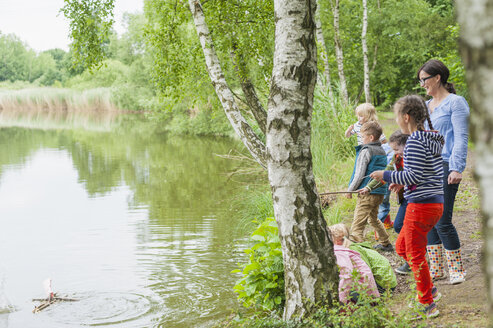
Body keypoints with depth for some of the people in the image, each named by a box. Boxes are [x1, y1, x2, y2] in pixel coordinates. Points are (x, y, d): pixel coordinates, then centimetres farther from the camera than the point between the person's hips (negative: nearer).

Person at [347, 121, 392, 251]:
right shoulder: (382, 151, 15)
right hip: (380, 193, 9)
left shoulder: (365, 151, -11)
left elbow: (359, 174, -14)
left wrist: (350, 189, -3)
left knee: (357, 225, -12)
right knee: (373, 219, 29)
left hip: (367, 193, -9)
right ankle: (386, 244, 37)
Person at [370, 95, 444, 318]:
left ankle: (427, 305, 10)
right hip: (436, 204, 10)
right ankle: (429, 289, 25)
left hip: (421, 205, -10)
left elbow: (414, 175, -20)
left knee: (416, 255, 2)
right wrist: (401, 181, 18)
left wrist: (387, 175, -10)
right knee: (401, 247, 21)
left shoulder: (415, 142, -16)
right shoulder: (433, 140, 13)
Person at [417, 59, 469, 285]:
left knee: (442, 221, -9)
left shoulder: (455, 102, -4)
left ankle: (456, 270, 6)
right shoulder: (426, 106, 18)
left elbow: (461, 138, -10)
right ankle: (436, 269, 17)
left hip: (444, 167, -7)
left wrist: (456, 168, -19)